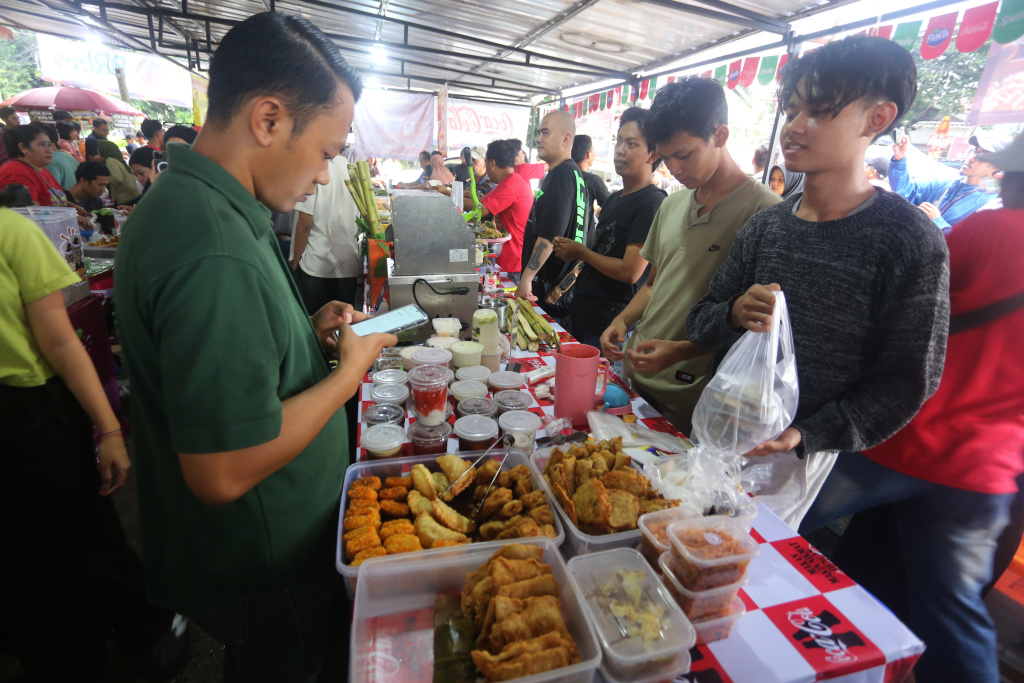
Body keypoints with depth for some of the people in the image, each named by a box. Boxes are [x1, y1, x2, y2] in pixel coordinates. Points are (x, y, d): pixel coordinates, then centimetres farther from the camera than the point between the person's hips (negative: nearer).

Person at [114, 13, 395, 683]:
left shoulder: (185, 201, 1)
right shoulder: (214, 253, -33)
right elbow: (223, 473, -31)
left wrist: (308, 332, -1)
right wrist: (351, 368, -22)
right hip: (265, 568, -8)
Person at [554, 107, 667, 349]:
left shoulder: (653, 202, -15)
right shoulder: (614, 198, 14)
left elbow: (630, 271, -22)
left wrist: (580, 251, -10)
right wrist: (570, 252, 1)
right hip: (581, 314, 9)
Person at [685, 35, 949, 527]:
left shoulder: (910, 242, -13)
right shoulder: (764, 226, 0)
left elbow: (906, 381, -11)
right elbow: (700, 324, 3)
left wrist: (805, 436, -21)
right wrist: (733, 314, -19)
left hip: (795, 453, -4)